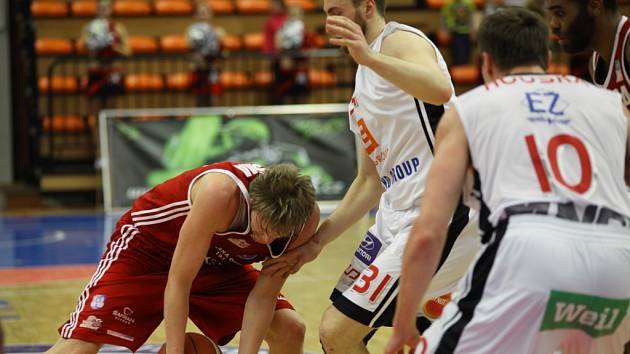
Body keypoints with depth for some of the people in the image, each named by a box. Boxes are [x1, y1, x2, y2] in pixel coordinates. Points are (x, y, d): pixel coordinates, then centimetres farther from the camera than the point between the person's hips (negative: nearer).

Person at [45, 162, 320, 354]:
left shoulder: (306, 216, -23)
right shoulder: (220, 194, -39)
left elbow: (264, 295, -14)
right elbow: (178, 282, -31)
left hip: (216, 262, 6)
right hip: (147, 245, -5)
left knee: (290, 330, -4)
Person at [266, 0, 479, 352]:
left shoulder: (399, 40, -7)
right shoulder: (367, 78, 22)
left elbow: (440, 89, -32)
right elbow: (370, 181, 23)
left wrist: (370, 57, -38)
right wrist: (318, 240, 19)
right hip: (399, 215, 10)